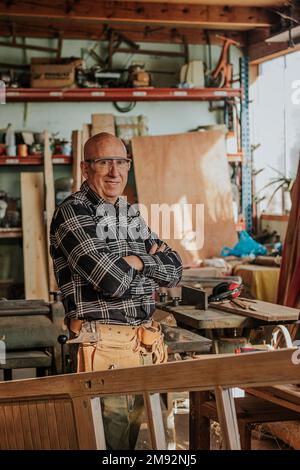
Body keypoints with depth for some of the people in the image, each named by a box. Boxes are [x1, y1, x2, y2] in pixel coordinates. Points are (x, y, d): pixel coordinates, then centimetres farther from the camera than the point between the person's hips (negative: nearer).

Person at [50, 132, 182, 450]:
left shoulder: (131, 214, 16)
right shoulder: (73, 213, -9)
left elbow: (174, 271, 12)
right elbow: (113, 281, -19)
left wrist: (137, 261, -7)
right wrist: (146, 259, 0)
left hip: (147, 340, 7)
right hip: (105, 343, -7)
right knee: (112, 441, -3)